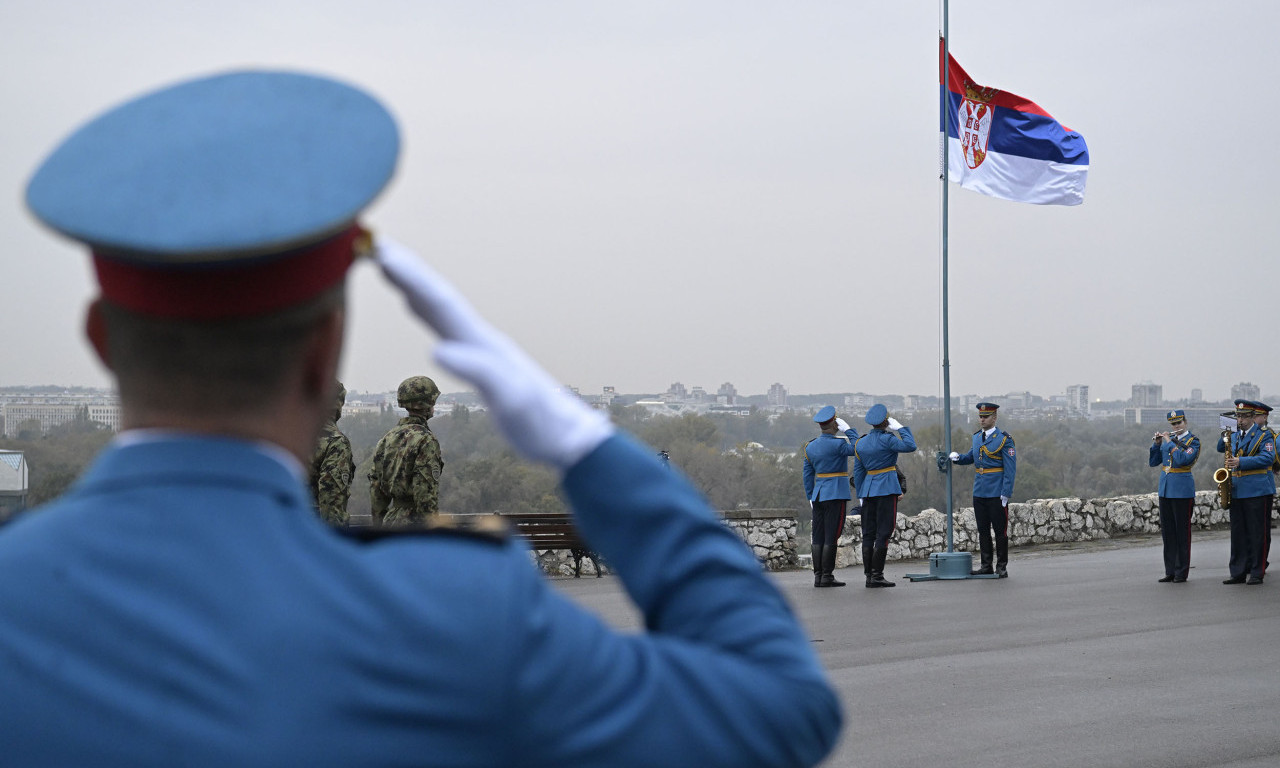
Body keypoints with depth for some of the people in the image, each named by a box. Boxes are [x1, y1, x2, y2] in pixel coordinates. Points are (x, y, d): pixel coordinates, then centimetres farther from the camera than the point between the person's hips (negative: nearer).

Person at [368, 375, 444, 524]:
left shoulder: (388, 438, 11)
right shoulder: (426, 441, -13)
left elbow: (375, 484, 13)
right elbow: (427, 493, -18)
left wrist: (378, 524, 19)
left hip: (392, 519, 8)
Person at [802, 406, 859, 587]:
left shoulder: (811, 446, 8)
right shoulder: (837, 444, -14)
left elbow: (807, 474, 13)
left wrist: (810, 497, 19)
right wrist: (847, 429, 1)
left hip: (818, 495, 7)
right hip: (836, 495, -7)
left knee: (819, 537, 7)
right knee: (831, 537, -5)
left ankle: (818, 576, 6)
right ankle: (827, 577, -6)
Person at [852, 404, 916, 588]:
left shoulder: (860, 443, 9)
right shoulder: (887, 439, -12)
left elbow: (858, 471, 11)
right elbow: (910, 446, -17)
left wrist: (861, 495, 16)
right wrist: (900, 428, -6)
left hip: (868, 489, 6)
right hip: (886, 488, -6)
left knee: (868, 534, 7)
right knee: (883, 533, -4)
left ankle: (869, 576, 8)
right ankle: (877, 576, -7)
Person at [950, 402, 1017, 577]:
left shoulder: (1004, 439, -8)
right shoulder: (977, 437, 11)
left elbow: (1010, 469, -10)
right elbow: (971, 457, 23)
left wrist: (1006, 493, -16)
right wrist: (958, 457, 0)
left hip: (997, 495, -6)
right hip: (979, 493, 6)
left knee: (1000, 531, 0)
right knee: (983, 531, 10)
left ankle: (1002, 567, 7)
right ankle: (986, 566, 17)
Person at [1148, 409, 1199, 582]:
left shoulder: (1193, 441, -5)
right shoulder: (1167, 439, 12)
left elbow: (1182, 459, -22)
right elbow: (1153, 462, 11)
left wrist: (1170, 442, -14)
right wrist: (1156, 444, -2)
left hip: (1182, 491, -6)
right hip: (1165, 490, 6)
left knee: (1182, 532, -1)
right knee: (1167, 532, 8)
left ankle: (1181, 573, 4)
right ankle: (1170, 572, 14)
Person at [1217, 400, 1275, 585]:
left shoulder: (1264, 435, -5)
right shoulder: (1235, 435, 15)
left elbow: (1267, 458, -16)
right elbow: (1221, 448, 21)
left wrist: (1240, 462, -24)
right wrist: (1225, 437, -1)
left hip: (1258, 491, -6)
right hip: (1237, 491, 6)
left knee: (1258, 533, -2)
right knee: (1238, 533, 8)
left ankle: (1256, 573, 3)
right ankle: (1238, 573, 14)